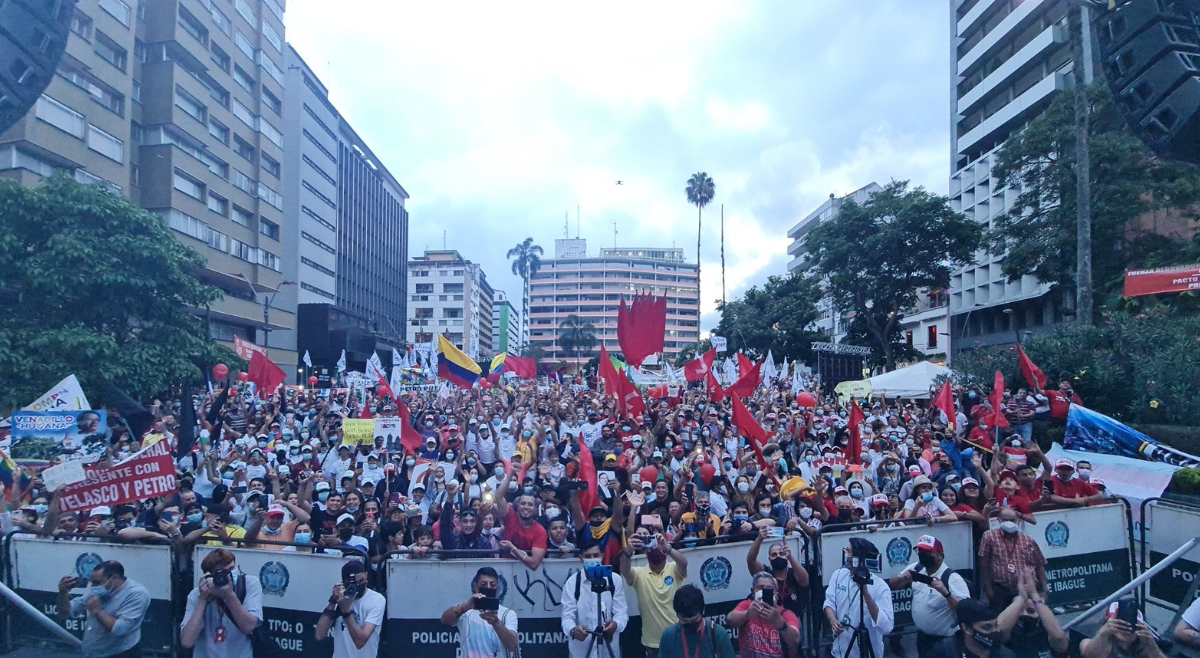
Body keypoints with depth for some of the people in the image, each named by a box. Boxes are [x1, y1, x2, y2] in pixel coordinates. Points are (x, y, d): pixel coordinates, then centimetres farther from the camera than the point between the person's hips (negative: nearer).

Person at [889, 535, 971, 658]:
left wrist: (946, 593, -37)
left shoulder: (953, 578, -19)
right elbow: (892, 584, 5)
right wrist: (901, 578, -16)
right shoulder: (916, 568, -2)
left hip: (945, 641, -6)